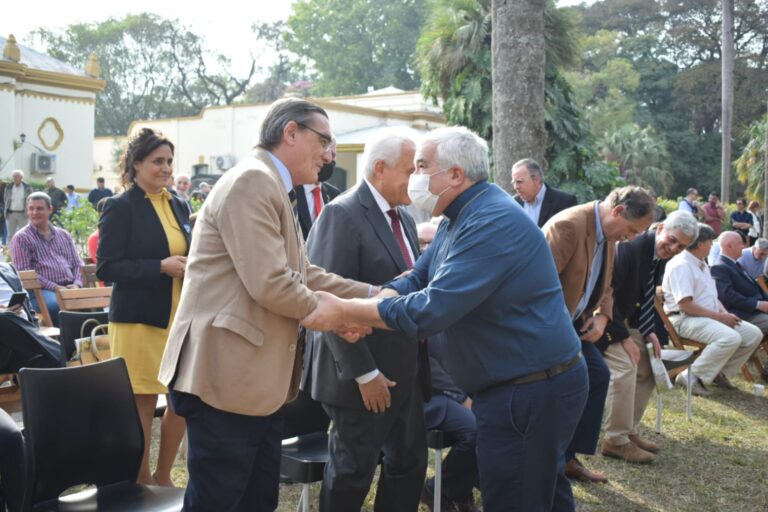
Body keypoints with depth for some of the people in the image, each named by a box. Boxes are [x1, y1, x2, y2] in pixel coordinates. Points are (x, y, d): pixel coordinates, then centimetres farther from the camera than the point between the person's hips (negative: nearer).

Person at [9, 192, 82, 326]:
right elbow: (25, 272, -4)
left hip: (69, 288, 4)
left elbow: (77, 264, 20)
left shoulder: (64, 235, 21)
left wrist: (76, 284, -2)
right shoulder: (21, 238, 6)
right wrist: (55, 287, -13)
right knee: (58, 305, -39)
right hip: (40, 291, -4)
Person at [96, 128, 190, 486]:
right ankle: (141, 483, 19)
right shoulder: (120, 207, -7)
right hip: (140, 319, -6)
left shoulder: (178, 206, 12)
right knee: (142, 402, 3)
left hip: (180, 317, 6)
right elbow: (106, 268, -12)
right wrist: (161, 267, -20)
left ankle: (163, 477, 26)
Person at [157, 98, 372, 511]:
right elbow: (270, 283, -24)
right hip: (229, 375, -11)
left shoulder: (272, 188, 17)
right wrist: (330, 313, -7)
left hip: (258, 377, 11)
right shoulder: (251, 181, -16)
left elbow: (305, 275, 15)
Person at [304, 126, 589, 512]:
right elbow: (416, 280, 7)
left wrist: (344, 312, -20)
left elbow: (431, 309, -28)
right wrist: (360, 314, -12)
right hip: (517, 385, 10)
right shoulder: (461, 217, 10)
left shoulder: (493, 223, -23)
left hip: (531, 391, -10)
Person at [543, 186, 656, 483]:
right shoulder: (568, 225, -25)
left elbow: (604, 286, 19)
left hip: (571, 322, 10)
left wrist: (602, 316, 0)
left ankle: (568, 458, 18)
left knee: (598, 376, 7)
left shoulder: (609, 238, 7)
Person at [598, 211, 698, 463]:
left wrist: (650, 332, -2)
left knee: (647, 369, 10)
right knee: (624, 369, -21)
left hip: (630, 320, 10)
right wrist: (624, 338, -23)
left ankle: (629, 430, 22)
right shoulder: (629, 248, -27)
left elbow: (646, 297, 12)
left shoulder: (661, 256, 1)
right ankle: (615, 440, -9)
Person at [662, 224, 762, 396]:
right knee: (730, 338, -32)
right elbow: (685, 305, -22)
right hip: (685, 319, -10)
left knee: (754, 334, 0)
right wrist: (719, 316, -17)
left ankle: (719, 373, 2)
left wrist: (724, 313, 2)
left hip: (710, 317, 10)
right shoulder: (681, 265, -15)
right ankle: (692, 377, -22)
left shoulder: (701, 264, 18)